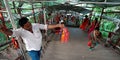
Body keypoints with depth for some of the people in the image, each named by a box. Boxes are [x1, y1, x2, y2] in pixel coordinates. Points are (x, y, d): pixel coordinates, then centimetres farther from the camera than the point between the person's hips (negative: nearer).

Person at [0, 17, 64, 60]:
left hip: (39, 47, 5)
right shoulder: (21, 31, -29)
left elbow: (47, 26, -19)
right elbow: (10, 32, -44)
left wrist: (58, 25, -25)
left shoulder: (36, 25, -21)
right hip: (32, 50, -4)